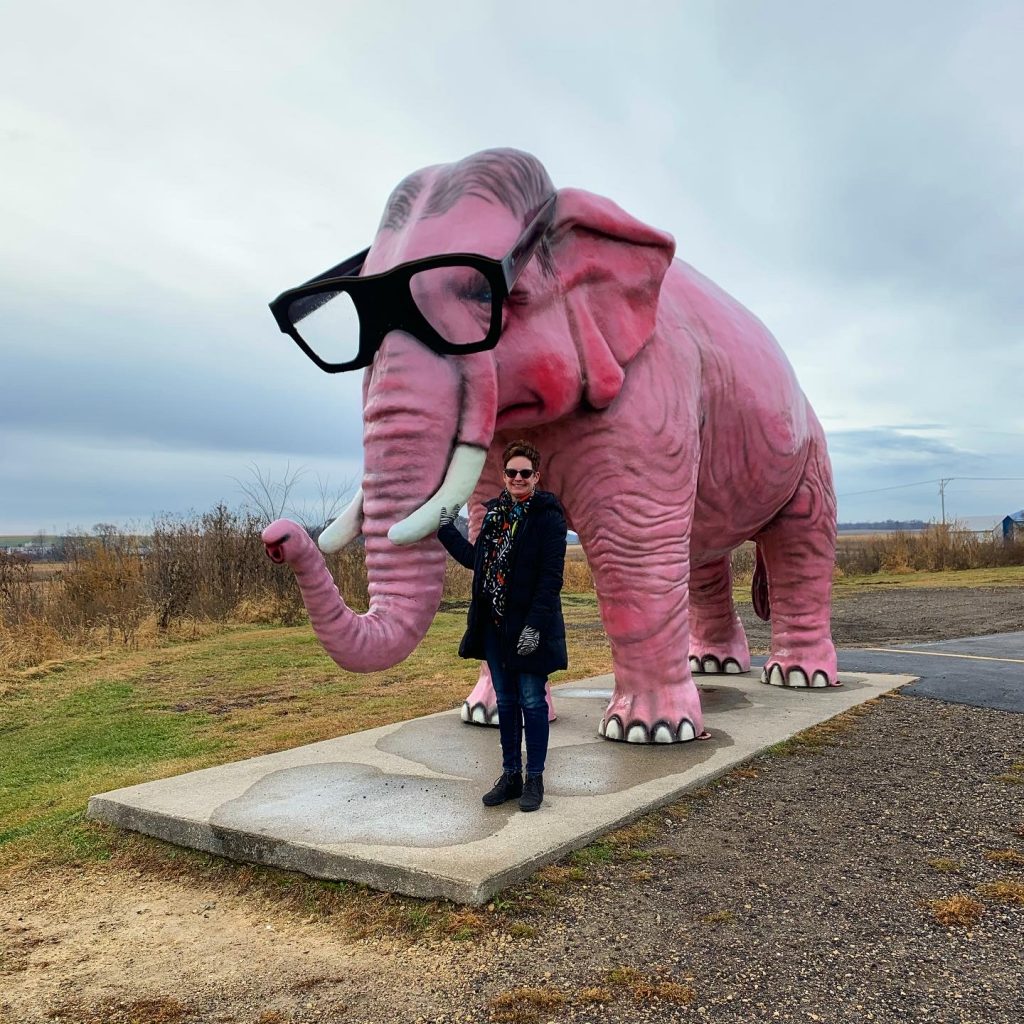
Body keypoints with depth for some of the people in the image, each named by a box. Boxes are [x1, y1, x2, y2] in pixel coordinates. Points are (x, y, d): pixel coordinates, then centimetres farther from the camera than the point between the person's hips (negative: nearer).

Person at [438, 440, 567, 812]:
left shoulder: (548, 516, -10)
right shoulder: (495, 511, 10)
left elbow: (552, 576, -16)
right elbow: (476, 560, 19)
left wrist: (535, 625, -21)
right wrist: (446, 529, 19)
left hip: (528, 627, -6)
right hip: (494, 625, 6)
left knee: (532, 701, 3)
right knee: (505, 701, 14)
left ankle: (534, 779, 16)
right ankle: (511, 775, 25)